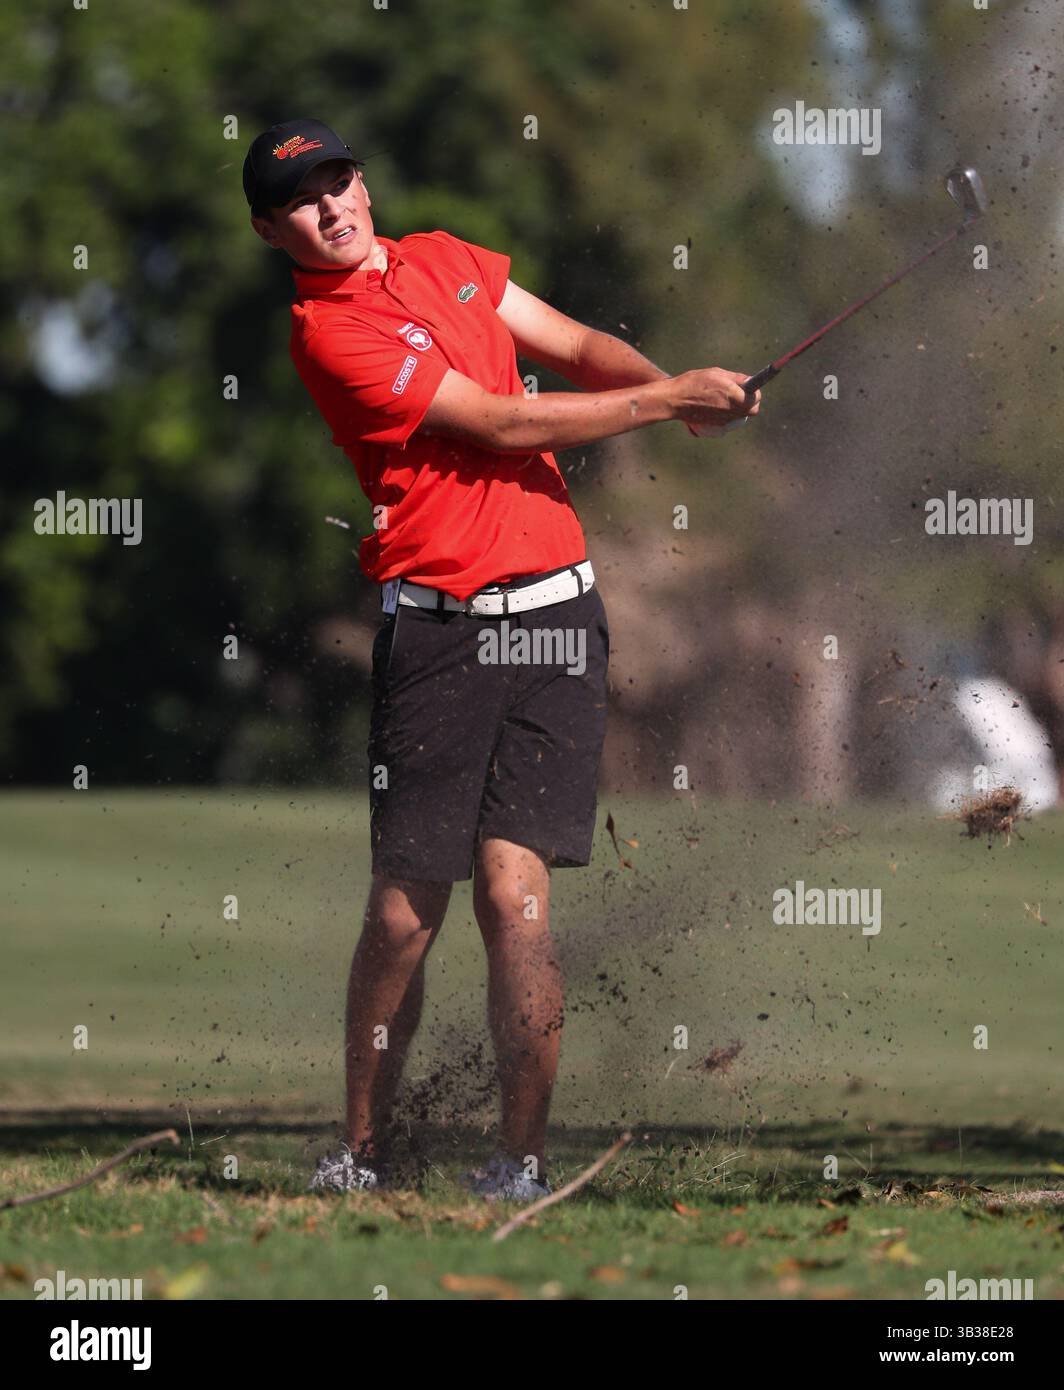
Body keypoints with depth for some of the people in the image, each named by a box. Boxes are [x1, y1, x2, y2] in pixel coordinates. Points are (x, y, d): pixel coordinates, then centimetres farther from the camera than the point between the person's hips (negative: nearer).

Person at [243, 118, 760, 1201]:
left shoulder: (446, 260, 17)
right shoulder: (327, 331, -7)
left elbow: (577, 347, 18)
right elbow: (502, 424, -9)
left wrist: (681, 392, -2)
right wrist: (668, 401, -5)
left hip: (553, 615, 4)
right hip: (436, 626, -4)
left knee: (512, 890, -7)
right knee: (407, 907, -4)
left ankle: (522, 1161, -6)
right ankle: (361, 1154, 10)